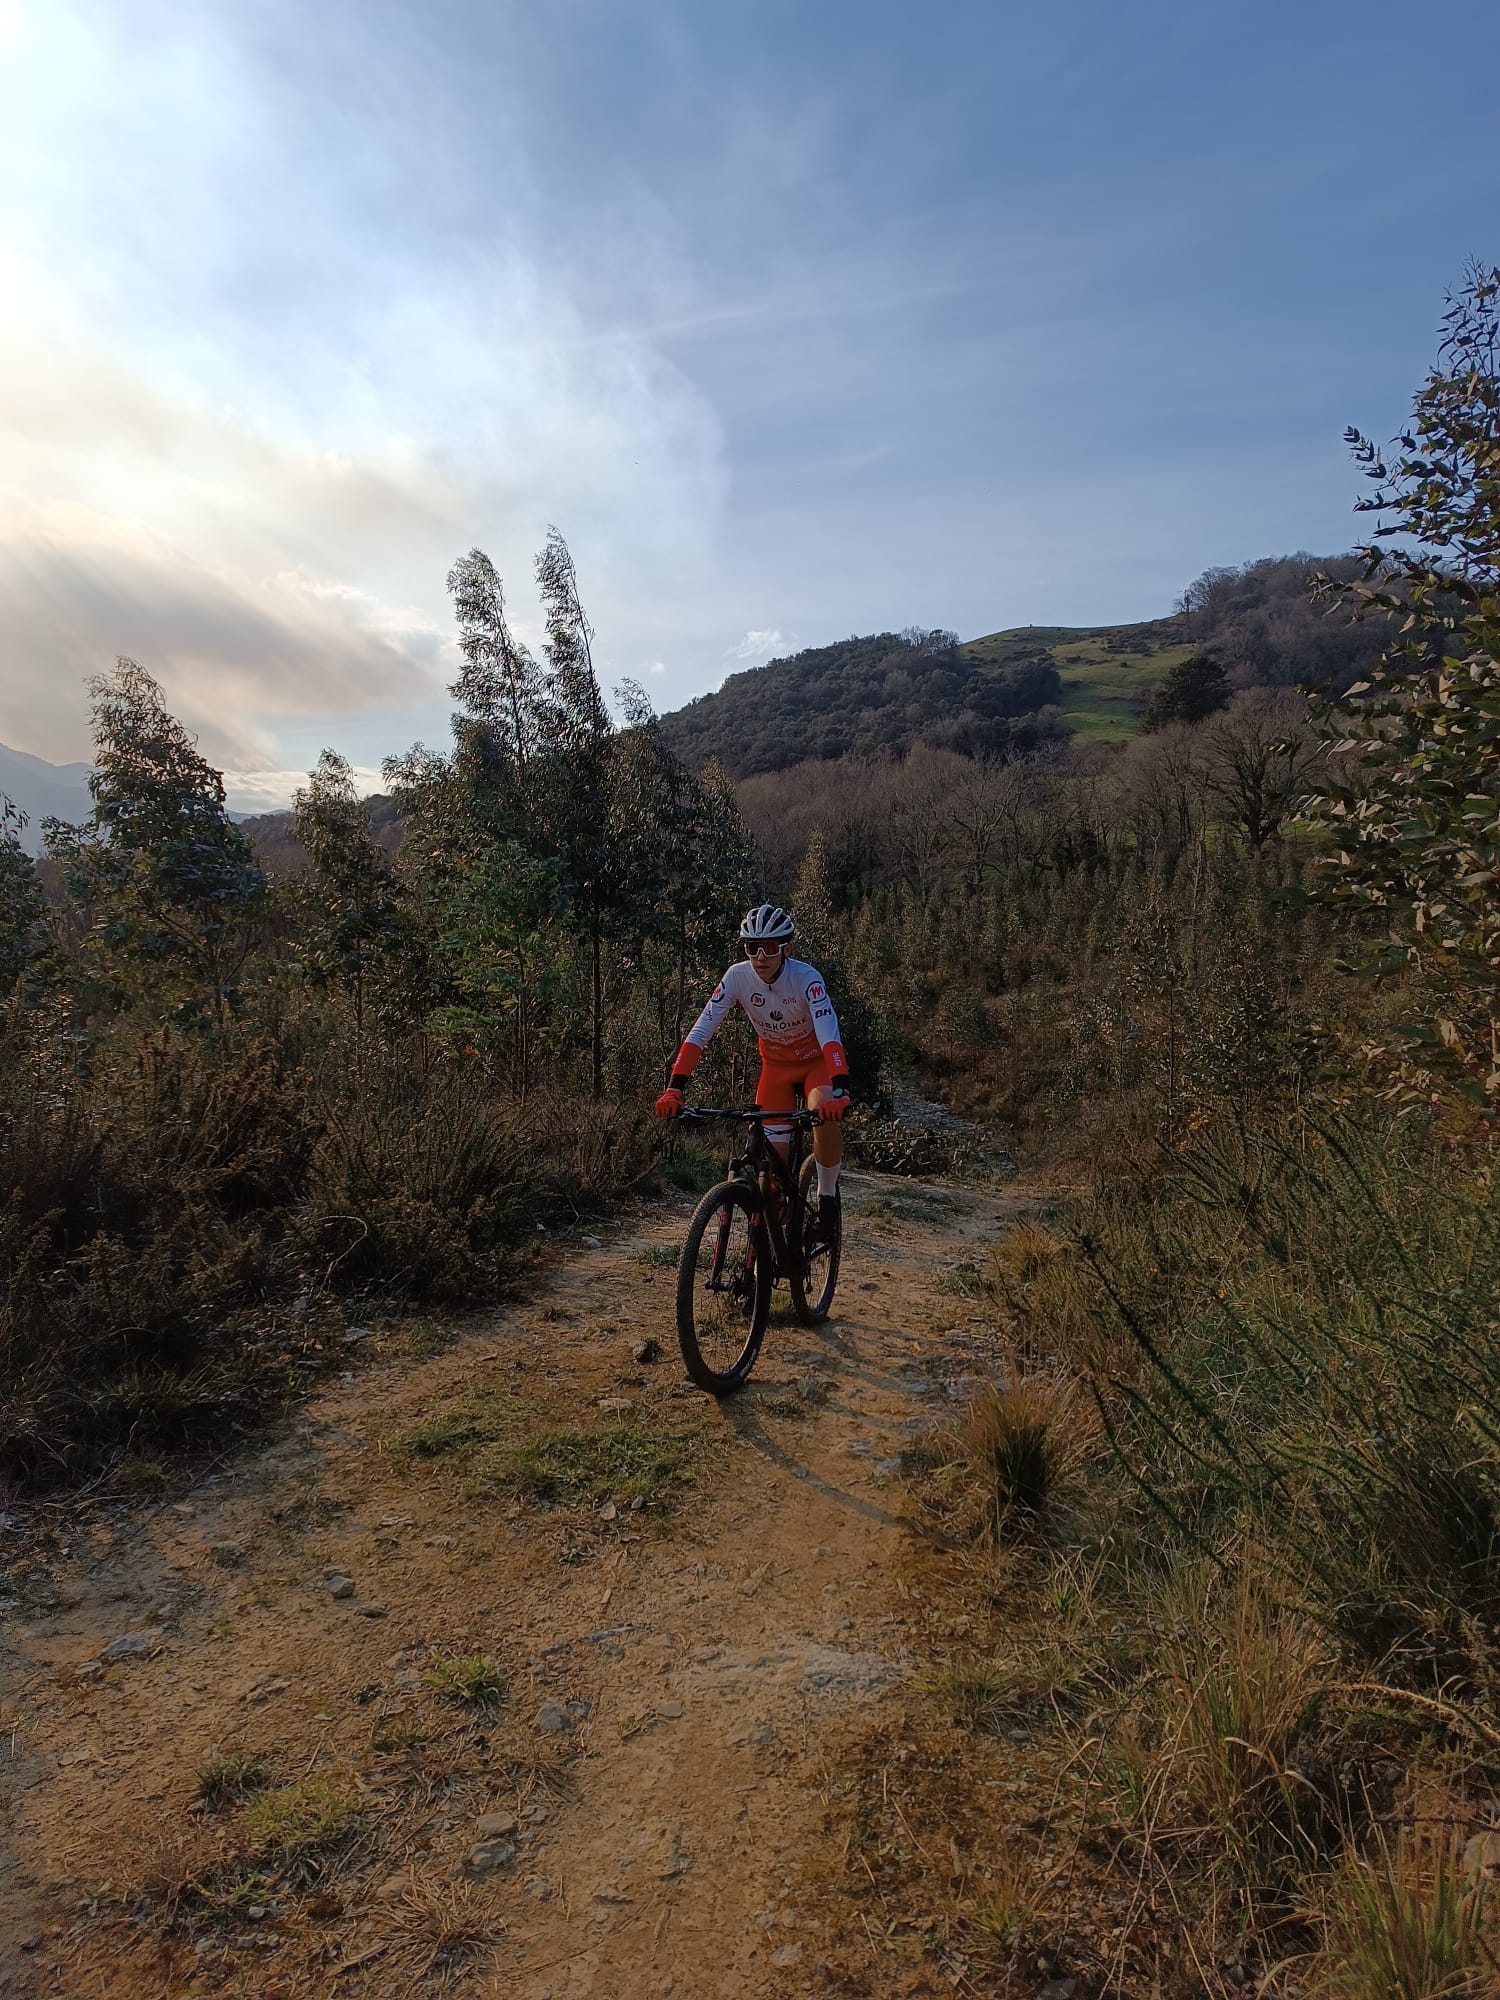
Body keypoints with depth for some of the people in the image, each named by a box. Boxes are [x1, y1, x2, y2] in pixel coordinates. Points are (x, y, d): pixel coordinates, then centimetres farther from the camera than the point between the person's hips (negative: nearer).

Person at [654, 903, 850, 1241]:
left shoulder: (806, 978, -30)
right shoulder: (737, 977, -22)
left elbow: (829, 1036, -41)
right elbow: (700, 1032, -26)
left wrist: (839, 1089, -57)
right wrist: (674, 1089, -37)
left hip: (815, 1061, -3)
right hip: (776, 1064, 3)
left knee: (826, 1117, -32)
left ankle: (827, 1196, -7)